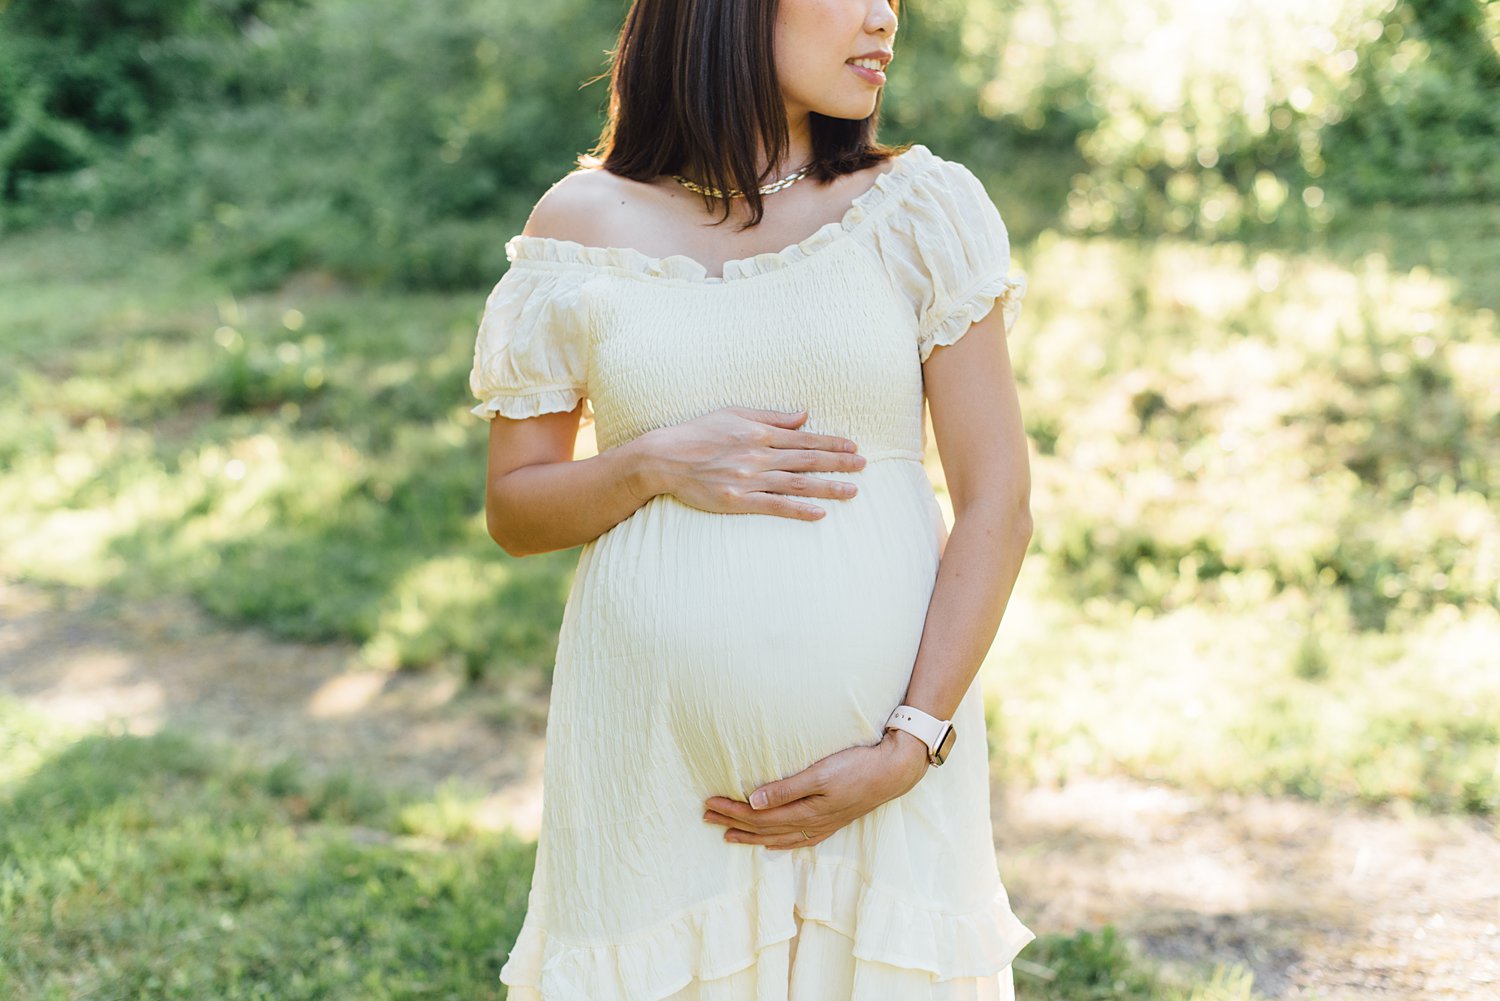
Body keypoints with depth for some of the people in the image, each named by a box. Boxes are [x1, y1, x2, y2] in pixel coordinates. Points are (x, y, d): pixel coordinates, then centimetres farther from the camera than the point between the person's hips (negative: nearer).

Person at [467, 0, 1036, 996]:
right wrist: (654, 466, -12)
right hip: (655, 759, 0)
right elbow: (513, 512, 7)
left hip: (881, 757, 0)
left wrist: (909, 747, -11)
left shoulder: (923, 208, 1)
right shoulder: (584, 224, 1)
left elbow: (997, 505, -3)